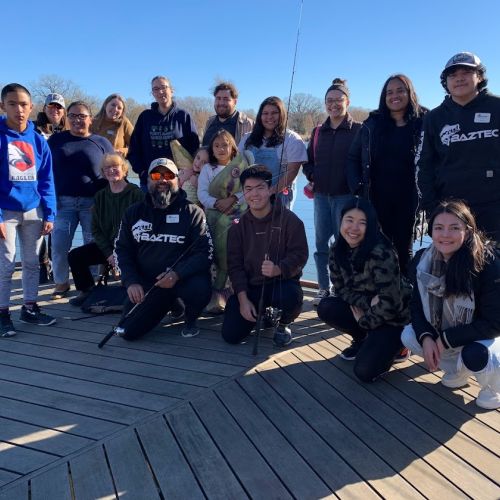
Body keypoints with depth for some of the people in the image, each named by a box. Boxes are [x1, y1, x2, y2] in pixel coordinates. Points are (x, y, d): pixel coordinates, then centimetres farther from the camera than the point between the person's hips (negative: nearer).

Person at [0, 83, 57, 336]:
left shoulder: (38, 140, 4)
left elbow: (46, 181, 5)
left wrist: (49, 214, 0)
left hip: (33, 211, 4)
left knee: (32, 262, 11)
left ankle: (29, 308, 25)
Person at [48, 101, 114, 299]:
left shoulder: (102, 143, 5)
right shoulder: (56, 140, 8)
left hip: (93, 202, -1)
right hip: (63, 201, 1)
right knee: (59, 244, -2)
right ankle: (61, 283, 14)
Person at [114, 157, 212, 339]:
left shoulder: (193, 212, -5)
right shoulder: (134, 213, 7)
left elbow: (204, 252, -12)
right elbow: (122, 250, 7)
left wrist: (177, 274, -28)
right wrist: (131, 282, -9)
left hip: (183, 278, -4)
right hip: (146, 282, 4)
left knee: (200, 289, -37)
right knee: (128, 331, -7)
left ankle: (190, 318, 1)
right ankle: (171, 304, 21)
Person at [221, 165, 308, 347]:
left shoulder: (289, 220, -7)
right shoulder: (238, 226, 4)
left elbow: (299, 255, -11)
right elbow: (235, 264, 1)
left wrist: (278, 269, -32)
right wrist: (243, 299, -11)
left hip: (282, 282, -3)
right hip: (249, 286, 3)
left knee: (290, 298, -39)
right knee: (230, 335, -11)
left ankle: (283, 324, 2)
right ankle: (262, 315, 24)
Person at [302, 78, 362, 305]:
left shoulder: (358, 130, -2)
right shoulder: (318, 131, 13)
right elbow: (308, 160, 20)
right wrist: (312, 176, 3)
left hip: (346, 196, -5)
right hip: (321, 195, 5)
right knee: (321, 243, 9)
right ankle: (324, 289, 19)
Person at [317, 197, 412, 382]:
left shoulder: (381, 253, -29)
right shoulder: (337, 250, -8)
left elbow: (390, 301, -27)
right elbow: (341, 289, -3)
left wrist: (364, 321, -12)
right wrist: (368, 303, -20)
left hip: (394, 316, -6)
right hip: (364, 308, 7)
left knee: (365, 371, -21)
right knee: (326, 308, -18)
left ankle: (395, 345, 9)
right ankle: (363, 339, 8)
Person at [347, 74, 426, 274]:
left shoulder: (422, 124, 1)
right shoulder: (372, 124, 5)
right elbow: (353, 158, 8)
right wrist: (357, 188, -3)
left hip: (408, 199, -1)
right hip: (376, 199, 1)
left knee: (404, 248, 9)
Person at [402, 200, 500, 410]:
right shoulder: (422, 260, -13)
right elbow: (417, 305, -4)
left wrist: (447, 339, -26)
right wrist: (426, 337, -23)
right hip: (442, 334, 6)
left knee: (474, 356, -34)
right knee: (408, 336, -14)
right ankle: (456, 369, 13)